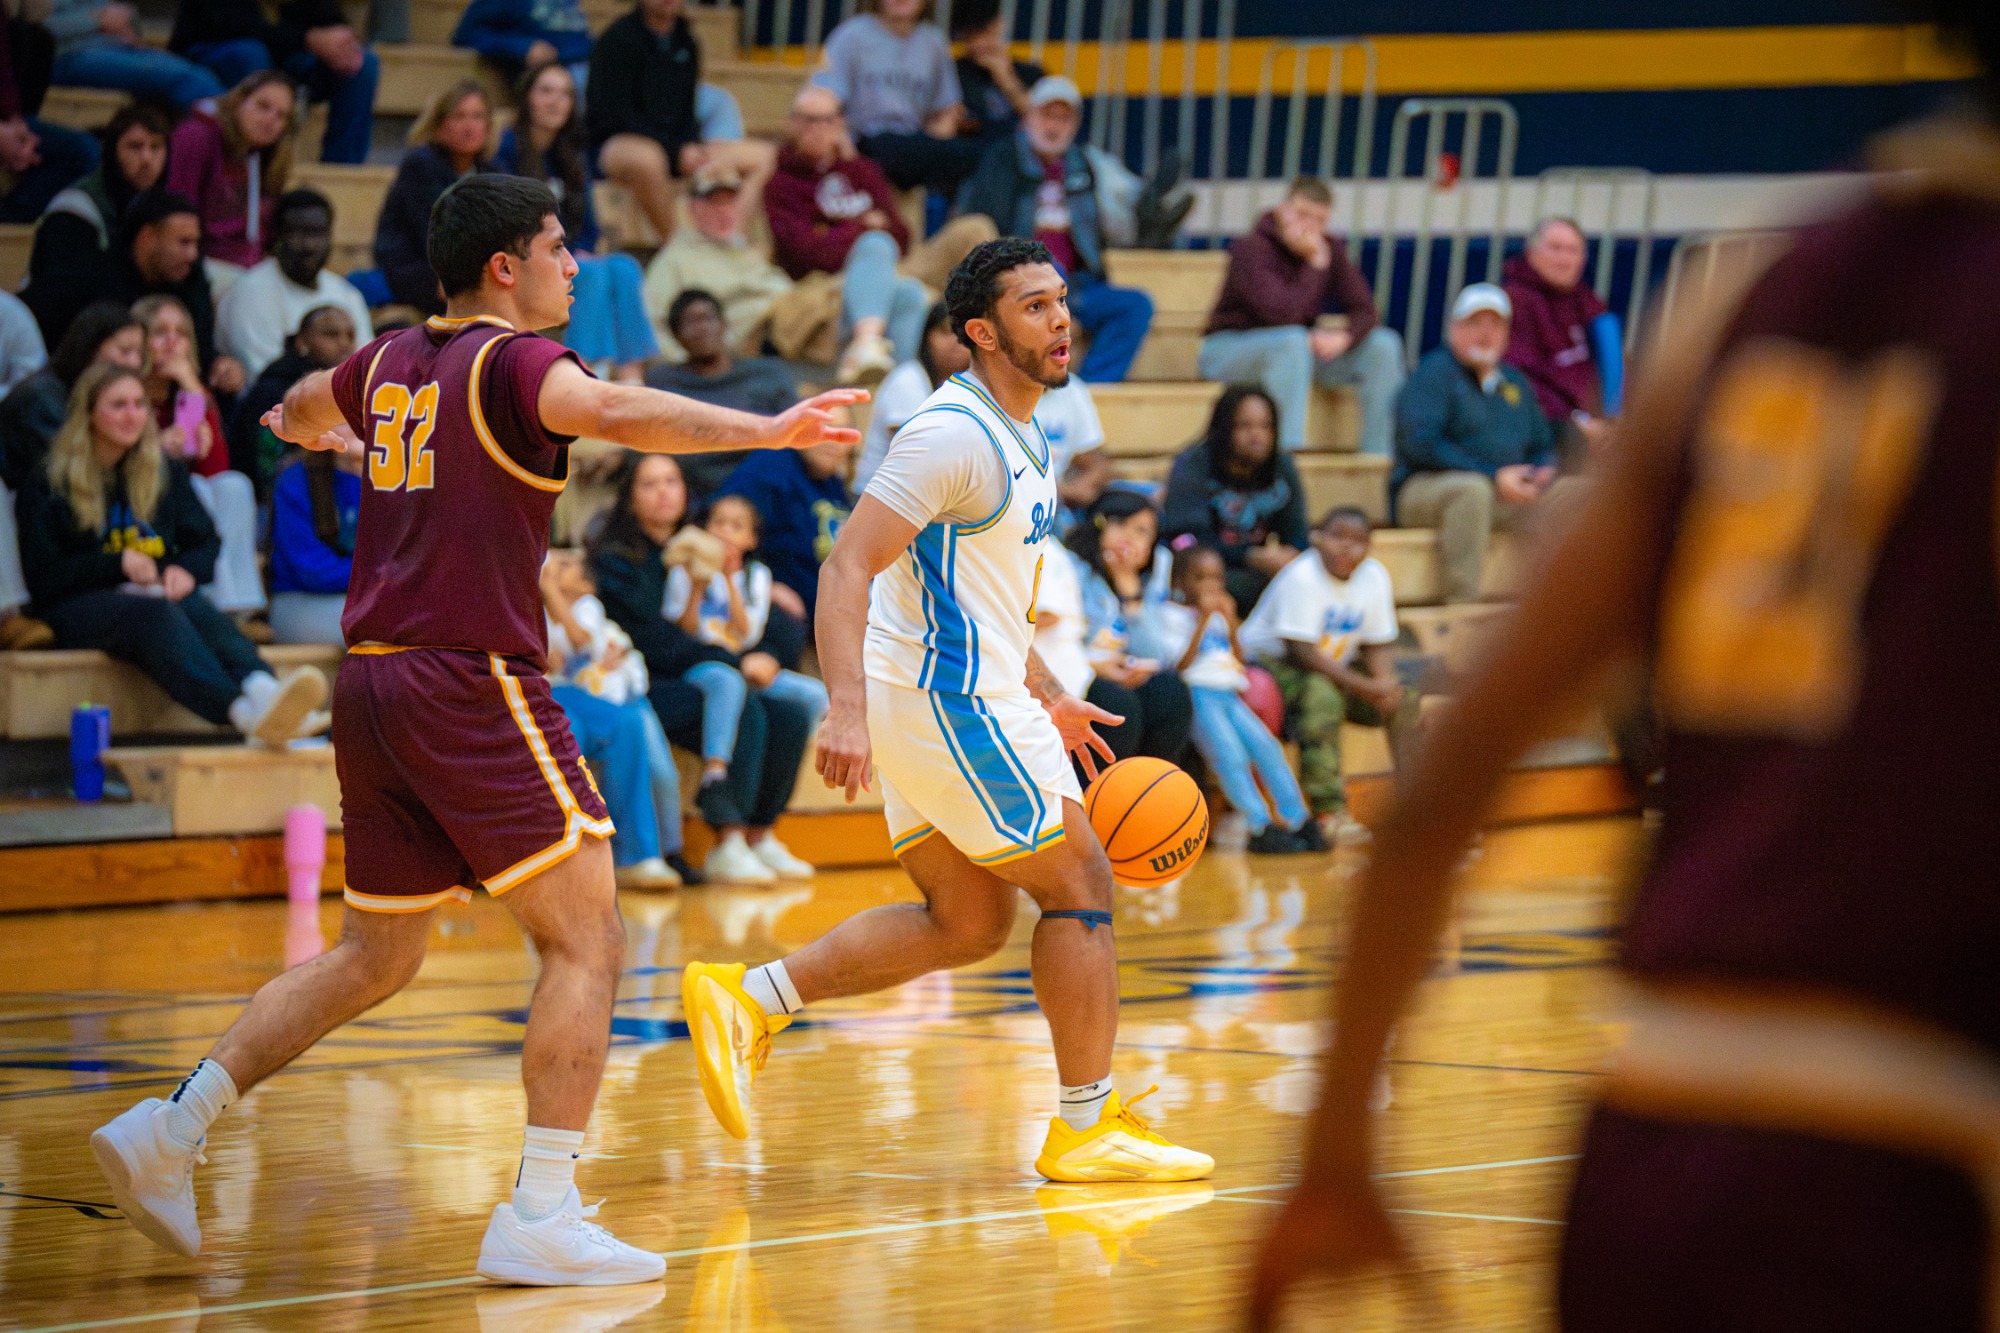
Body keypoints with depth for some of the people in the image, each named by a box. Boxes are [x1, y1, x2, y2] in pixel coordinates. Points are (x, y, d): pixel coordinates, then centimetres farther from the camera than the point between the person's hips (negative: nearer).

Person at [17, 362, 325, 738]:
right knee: (156, 614, -39)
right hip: (81, 606, -4)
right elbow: (43, 580, -1)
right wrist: (116, 563, -14)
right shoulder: (49, 485, 7)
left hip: (159, 592, 4)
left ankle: (262, 693, -71)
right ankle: (243, 710, -69)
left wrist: (186, 570, -8)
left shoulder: (164, 471, 20)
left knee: (201, 612, -35)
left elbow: (206, 542, 16)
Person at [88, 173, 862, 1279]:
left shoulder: (391, 363, 15)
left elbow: (303, 406, 38)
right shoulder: (513, 361, -7)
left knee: (376, 956, 20)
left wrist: (301, 425, 62)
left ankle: (170, 1128, 15)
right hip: (474, 688, -8)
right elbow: (613, 411, -29)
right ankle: (540, 1218, -16)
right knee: (586, 942, -7)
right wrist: (763, 431, -35)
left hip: (371, 688, 8)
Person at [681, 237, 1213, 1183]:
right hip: (946, 701, -10)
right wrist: (847, 707, -34)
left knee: (969, 920, 14)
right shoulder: (954, 433, -17)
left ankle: (748, 998, 12)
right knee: (1082, 889, -3)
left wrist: (1047, 698, 25)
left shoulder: (1017, 437, 14)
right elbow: (849, 566, -24)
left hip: (961, 696, 10)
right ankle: (1086, 1128, 4)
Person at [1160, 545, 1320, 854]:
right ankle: (1260, 827, -25)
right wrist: (1204, 619, -12)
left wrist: (1230, 621, 5)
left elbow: (1238, 660, 17)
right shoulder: (1172, 614, 0)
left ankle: (1298, 820, -9)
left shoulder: (1218, 613, 21)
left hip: (1229, 695, 7)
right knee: (1231, 756, -24)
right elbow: (1181, 664, -11)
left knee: (1266, 746, -10)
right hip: (1198, 695, -7)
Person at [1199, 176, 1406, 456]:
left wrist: (1345, 336, -26)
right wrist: (1315, 265, -25)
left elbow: (1365, 313, -4)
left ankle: (1380, 455, -12)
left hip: (1302, 349, 6)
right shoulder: (1251, 248, -20)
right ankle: (1289, 452, -42)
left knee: (1383, 344, -10)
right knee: (1292, 341, -38)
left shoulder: (1330, 251, -1)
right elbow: (1281, 314, -32)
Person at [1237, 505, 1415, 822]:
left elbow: (1378, 644, 2)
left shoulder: (1373, 576, -3)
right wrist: (1365, 687, -32)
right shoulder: (1301, 578, -24)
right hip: (1270, 662, -7)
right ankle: (1328, 809, -34)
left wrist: (1384, 683, -22)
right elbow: (1301, 652, -29)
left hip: (1335, 667, 7)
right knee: (1320, 696, -37)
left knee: (1403, 700, -8)